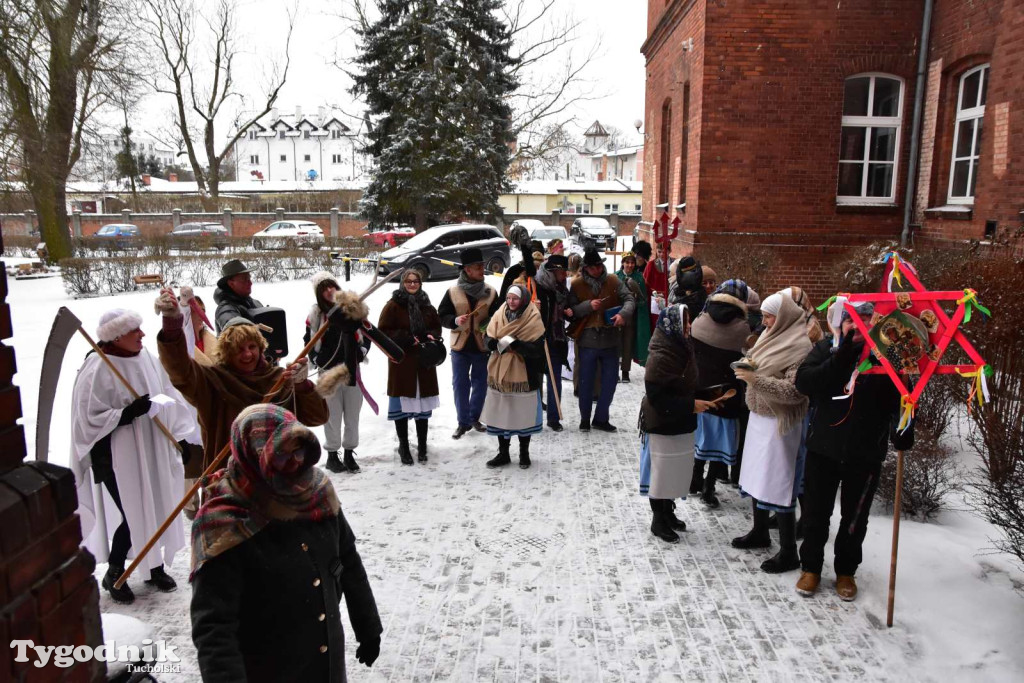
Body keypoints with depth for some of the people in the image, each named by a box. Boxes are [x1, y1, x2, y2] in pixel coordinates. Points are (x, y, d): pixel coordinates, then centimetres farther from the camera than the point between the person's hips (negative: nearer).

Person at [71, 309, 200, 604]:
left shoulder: (145, 358, 1)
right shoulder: (97, 370, -18)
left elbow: (168, 398, 10)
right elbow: (90, 419, -17)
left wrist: (180, 435, 11)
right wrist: (129, 413, -26)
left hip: (154, 450, 6)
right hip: (118, 458, -6)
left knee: (157, 511, 14)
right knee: (134, 516, 1)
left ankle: (155, 566, 34)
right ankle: (113, 574, 25)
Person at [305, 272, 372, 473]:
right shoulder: (316, 314, -1)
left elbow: (366, 334, 12)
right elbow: (309, 341, 9)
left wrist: (361, 353, 0)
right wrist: (318, 362, 1)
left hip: (352, 370, 2)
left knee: (353, 413, 8)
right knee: (332, 414, 4)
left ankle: (349, 453, 20)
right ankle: (332, 455, 18)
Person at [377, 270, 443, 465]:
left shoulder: (427, 306, 10)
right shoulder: (393, 306, -3)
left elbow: (437, 327, 20)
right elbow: (383, 331, -6)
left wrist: (432, 336, -2)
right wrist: (405, 338, -17)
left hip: (424, 362, 4)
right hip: (401, 362, -4)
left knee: (423, 405, 8)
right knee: (402, 406, 0)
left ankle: (422, 446, 22)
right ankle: (403, 447, 15)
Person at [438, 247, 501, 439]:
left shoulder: (490, 292, -3)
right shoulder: (453, 292, -5)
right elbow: (442, 316, 0)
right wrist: (455, 321, -19)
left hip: (483, 345, 1)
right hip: (460, 345, -1)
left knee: (480, 384, 12)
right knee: (460, 384, 5)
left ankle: (474, 418, 31)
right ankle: (463, 422, 18)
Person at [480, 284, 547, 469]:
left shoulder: (533, 319, -8)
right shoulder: (500, 315, 5)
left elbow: (537, 350, -16)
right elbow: (487, 338, 5)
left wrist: (514, 343, -27)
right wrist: (494, 343, -17)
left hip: (522, 375, -4)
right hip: (499, 373, 4)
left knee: (523, 415, 6)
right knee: (500, 414, 9)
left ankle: (524, 453, 26)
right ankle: (503, 453, 25)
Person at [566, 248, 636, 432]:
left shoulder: (613, 281, 2)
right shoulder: (577, 284, -2)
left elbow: (629, 299, -1)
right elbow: (571, 310, -4)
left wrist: (623, 313, -20)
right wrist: (588, 305, -19)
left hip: (610, 340, 2)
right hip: (587, 340, -2)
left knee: (610, 380, 9)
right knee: (586, 382, 7)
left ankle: (601, 418, 25)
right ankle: (585, 418, 25)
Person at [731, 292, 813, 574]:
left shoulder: (800, 347, -18)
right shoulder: (772, 335, 9)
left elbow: (794, 391, -23)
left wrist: (756, 379, -25)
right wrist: (749, 368, -1)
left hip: (779, 422, -9)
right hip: (759, 415, 9)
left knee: (778, 485, -3)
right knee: (757, 476, 18)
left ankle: (788, 552, 9)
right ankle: (760, 532, 36)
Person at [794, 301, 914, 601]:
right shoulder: (826, 349, -1)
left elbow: (901, 398, -6)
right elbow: (804, 381, -15)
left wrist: (903, 429, -23)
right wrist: (840, 360, -25)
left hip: (865, 453, 0)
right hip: (822, 448, 1)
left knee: (855, 517, 14)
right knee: (816, 512, 12)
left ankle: (846, 571, 34)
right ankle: (811, 568, 30)